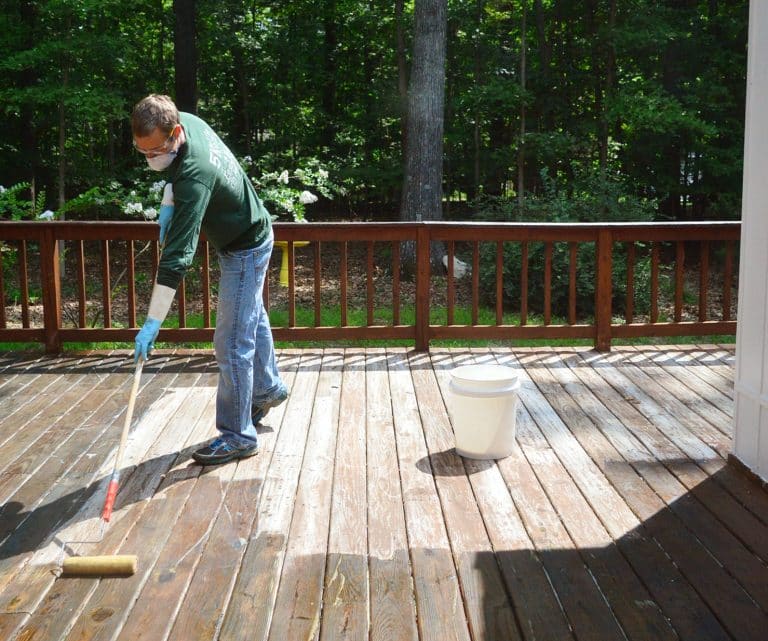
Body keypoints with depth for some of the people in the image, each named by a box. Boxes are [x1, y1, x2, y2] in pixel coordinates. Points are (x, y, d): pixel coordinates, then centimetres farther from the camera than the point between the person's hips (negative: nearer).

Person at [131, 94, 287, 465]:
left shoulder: (195, 175, -38)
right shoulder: (186, 122, -13)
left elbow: (177, 257, -40)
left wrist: (153, 323, -39)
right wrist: (167, 205, 1)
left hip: (246, 250, -10)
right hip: (249, 234, 10)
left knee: (232, 344, -8)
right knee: (252, 320, 25)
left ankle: (237, 436, 2)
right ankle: (267, 388, 46)